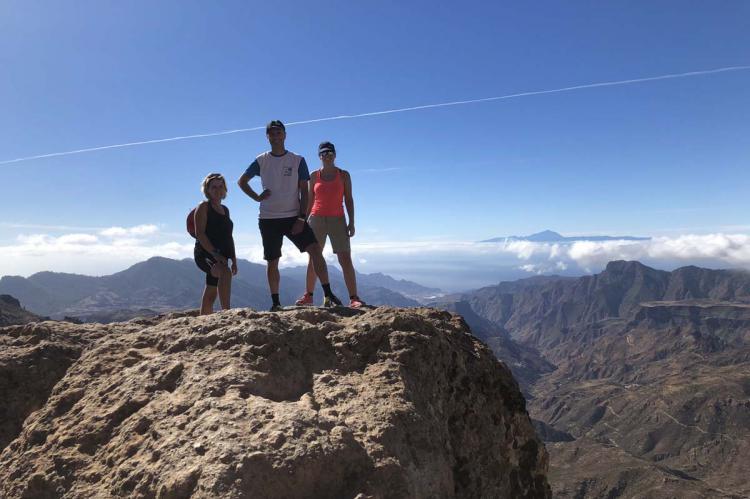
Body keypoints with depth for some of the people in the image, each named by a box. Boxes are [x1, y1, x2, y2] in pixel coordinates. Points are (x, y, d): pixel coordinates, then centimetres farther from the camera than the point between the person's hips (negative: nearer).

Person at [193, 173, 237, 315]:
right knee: (225, 272, -35)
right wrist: (215, 253, -21)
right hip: (205, 254, -7)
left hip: (221, 257, 8)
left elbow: (229, 236, 21)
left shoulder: (225, 209, 19)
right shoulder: (203, 207, -2)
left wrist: (234, 260, 16)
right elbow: (199, 234, -13)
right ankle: (226, 312, -41)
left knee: (211, 295, 11)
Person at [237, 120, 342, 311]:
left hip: (294, 217, -1)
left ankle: (328, 295, -11)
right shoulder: (261, 161, 6)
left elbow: (304, 191, -1)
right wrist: (257, 197, 1)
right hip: (268, 219, 1)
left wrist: (302, 218, -10)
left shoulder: (298, 160, 2)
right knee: (272, 262, 5)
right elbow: (242, 181, 17)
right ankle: (275, 303, 17)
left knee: (315, 250, -16)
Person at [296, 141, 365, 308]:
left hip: (337, 220, -1)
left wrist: (351, 222, -5)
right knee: (313, 258, 6)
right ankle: (308, 295, 17)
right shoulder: (314, 176, 8)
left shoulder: (343, 175, 5)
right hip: (316, 219, 2)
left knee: (345, 259, -9)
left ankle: (354, 298, -10)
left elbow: (349, 200, 3)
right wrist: (304, 222, 7)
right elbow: (309, 201, 12)